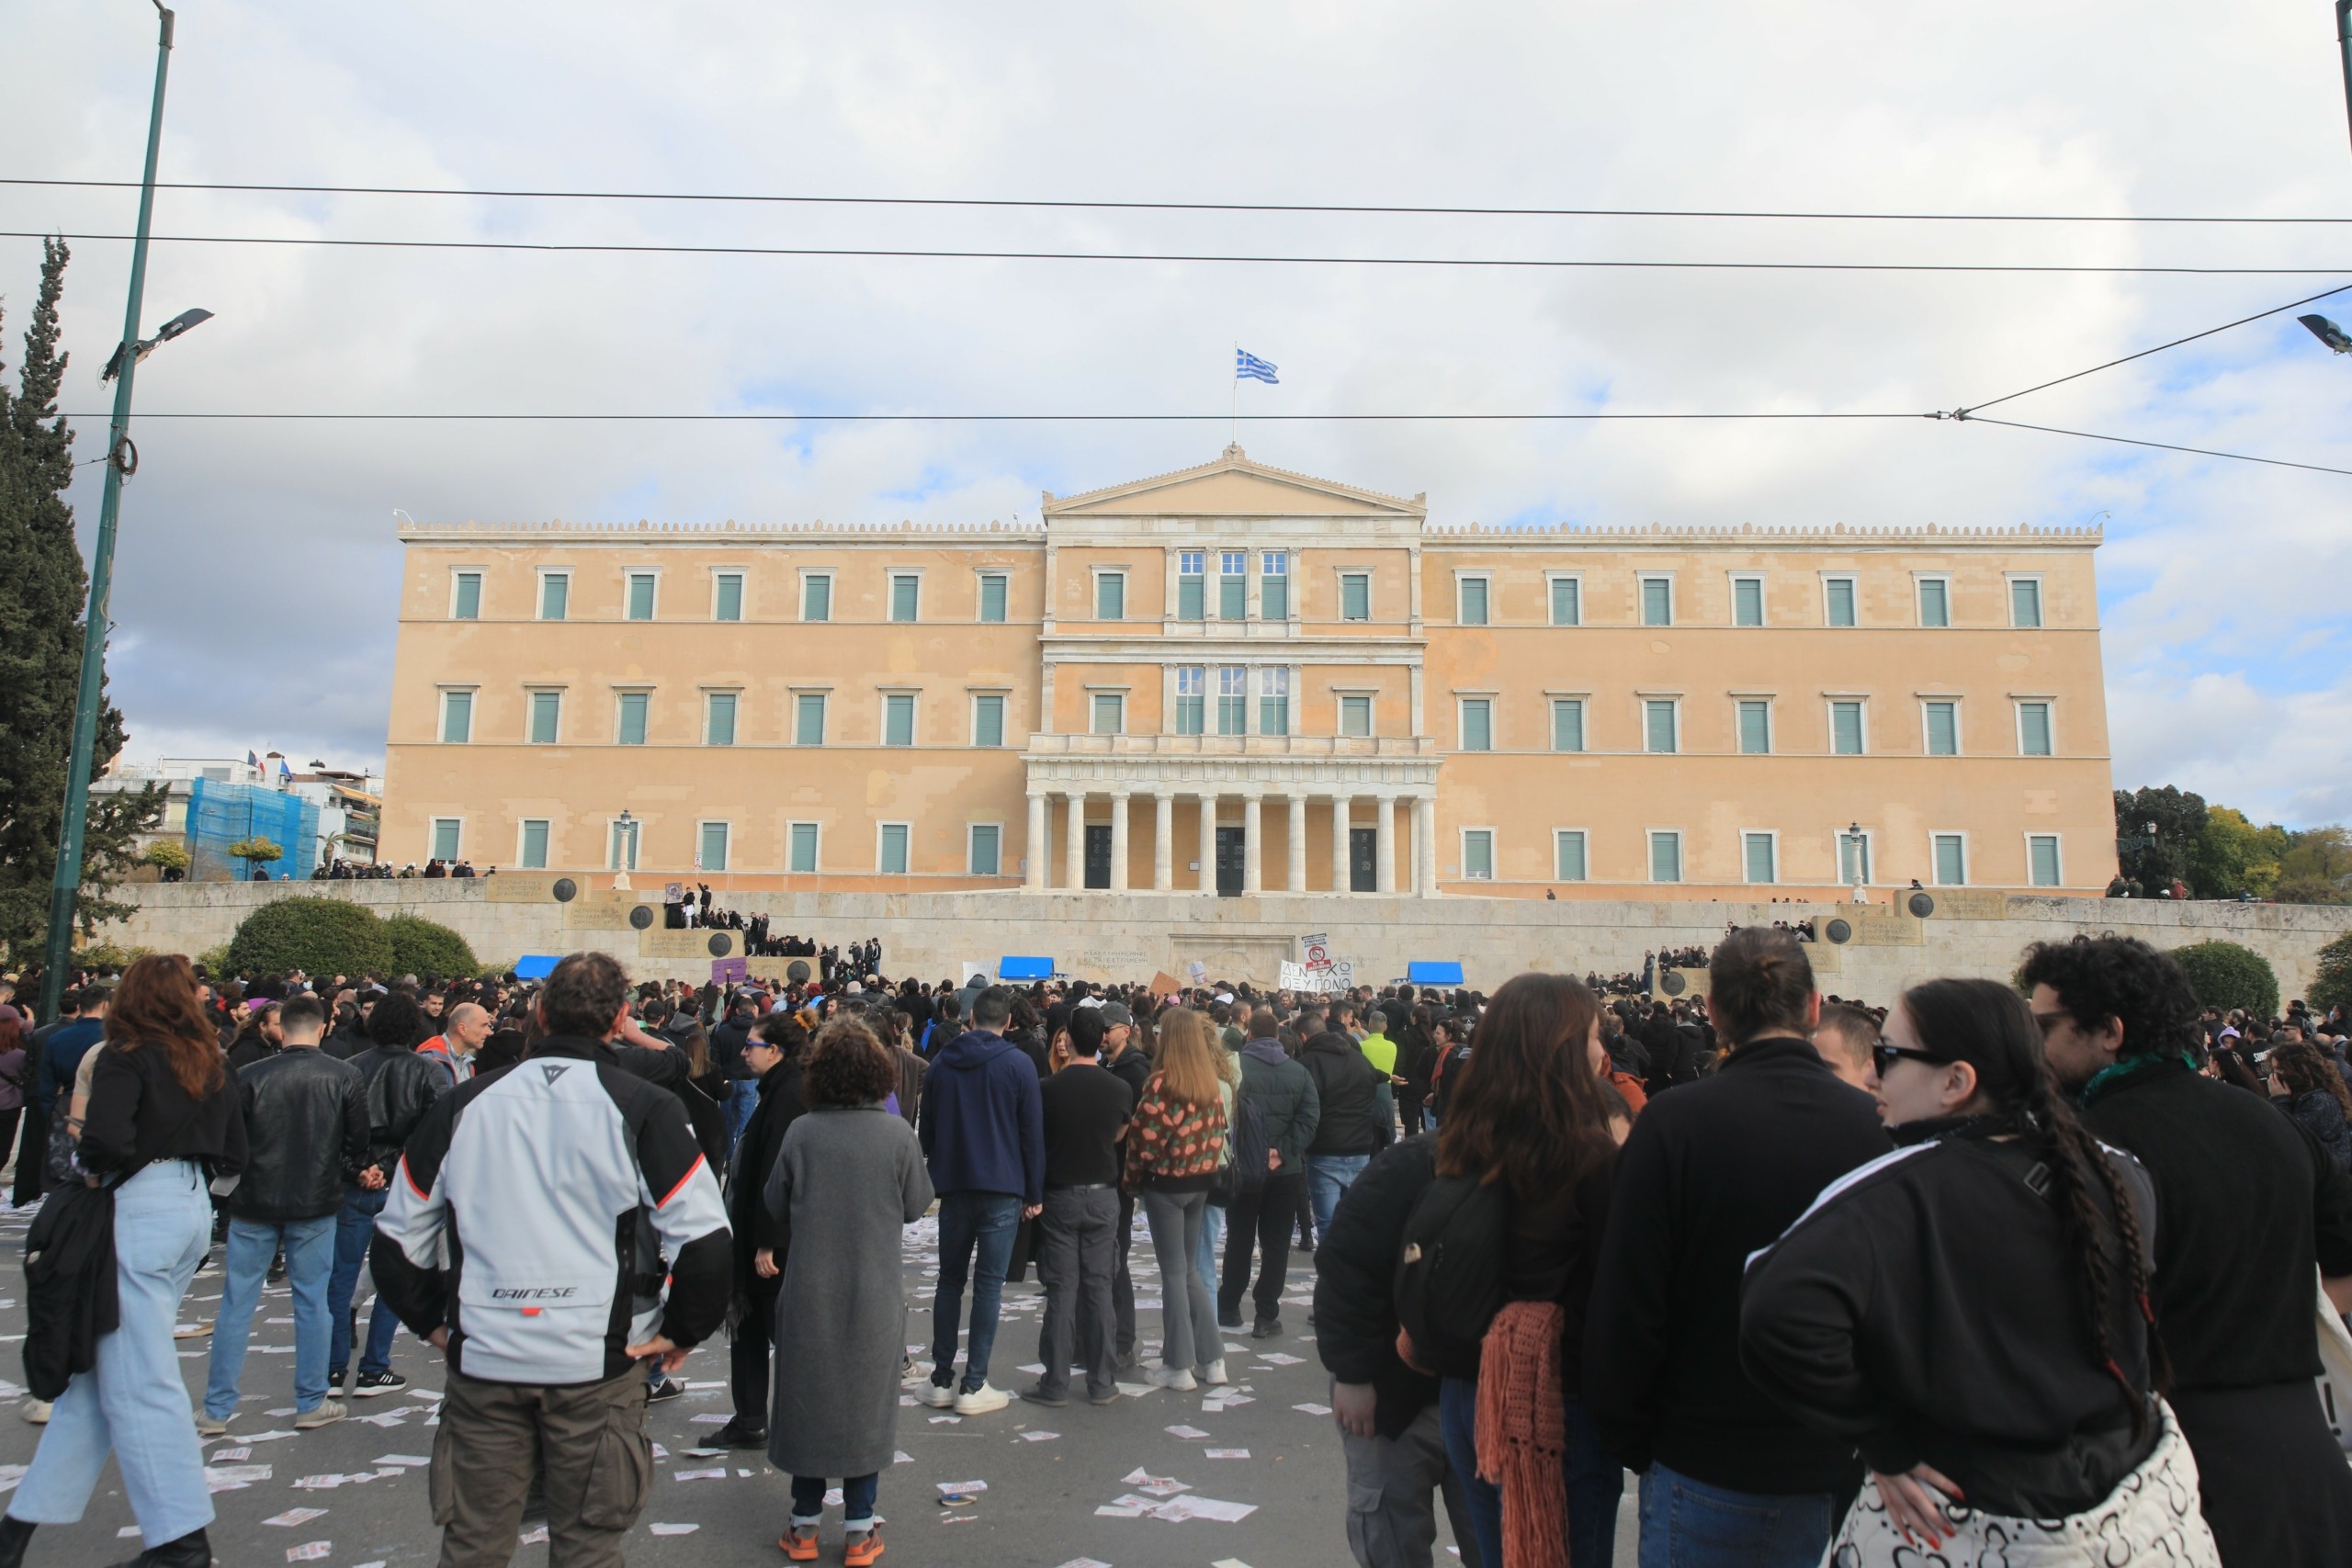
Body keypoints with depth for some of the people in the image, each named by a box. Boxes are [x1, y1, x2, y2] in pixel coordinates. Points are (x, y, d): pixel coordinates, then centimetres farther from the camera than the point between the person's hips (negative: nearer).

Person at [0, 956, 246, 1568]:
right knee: (99, 1361, 17)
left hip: (142, 1207, -7)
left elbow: (106, 1138, -22)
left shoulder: (126, 1057, -8)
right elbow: (234, 1155, 10)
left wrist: (92, 1163, -2)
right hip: (195, 1206, 8)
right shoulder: (210, 1065, 11)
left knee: (136, 1378, -1)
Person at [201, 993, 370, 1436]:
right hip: (316, 1205, 0)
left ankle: (217, 1411, 16)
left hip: (254, 1204, 0)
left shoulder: (248, 1077, -6)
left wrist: (238, 1182, 16)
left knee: (236, 1304, 9)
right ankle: (311, 1404, 15)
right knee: (312, 1301, 9)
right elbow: (358, 1142, -1)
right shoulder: (344, 1077, -6)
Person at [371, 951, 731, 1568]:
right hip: (598, 1362, -3)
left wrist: (435, 1323, 18)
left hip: (481, 1359, 3)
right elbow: (704, 1243, -14)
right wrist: (680, 1333, 0)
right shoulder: (645, 1109, -9)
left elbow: (395, 1240, 9)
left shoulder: (464, 1104, 3)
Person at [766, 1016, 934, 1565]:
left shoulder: (801, 1132, -11)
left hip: (809, 1293, 1)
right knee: (866, 1401, 12)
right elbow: (917, 1205, -2)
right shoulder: (898, 1134, -12)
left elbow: (776, 1205, 1)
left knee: (807, 1396, 15)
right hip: (876, 1293, 0)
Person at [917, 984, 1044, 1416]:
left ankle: (940, 1380, 16)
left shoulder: (941, 1062, 6)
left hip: (953, 1186, 4)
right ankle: (974, 1386, 0)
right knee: (989, 1284, 0)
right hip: (1002, 1189, -4)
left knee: (950, 1280, 13)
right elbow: (1032, 1133, -4)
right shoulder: (1018, 1064, -6)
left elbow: (926, 1128, 13)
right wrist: (1034, 1193, 2)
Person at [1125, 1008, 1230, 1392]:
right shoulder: (1211, 1082, 2)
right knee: (1191, 1269, 17)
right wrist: (1206, 1167, 14)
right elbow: (1218, 1132, 5)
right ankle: (1212, 1359, 19)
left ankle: (1179, 1367, 10)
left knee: (1174, 1273, 3)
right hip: (1201, 1182, 6)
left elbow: (1145, 1137, -15)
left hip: (1165, 1183, -6)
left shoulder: (1160, 1082, -17)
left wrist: (1132, 1180, -2)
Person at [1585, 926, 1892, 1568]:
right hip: (1837, 1472, 4)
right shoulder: (1870, 1124, -8)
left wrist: (1631, 1442, 1)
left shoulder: (1673, 1122, -18)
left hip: (1708, 1472, -3)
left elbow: (1625, 1305, -15)